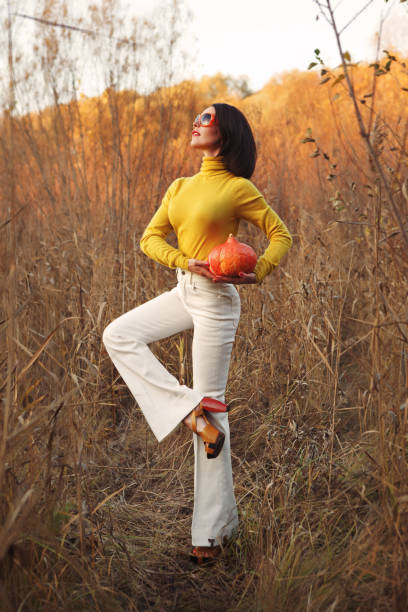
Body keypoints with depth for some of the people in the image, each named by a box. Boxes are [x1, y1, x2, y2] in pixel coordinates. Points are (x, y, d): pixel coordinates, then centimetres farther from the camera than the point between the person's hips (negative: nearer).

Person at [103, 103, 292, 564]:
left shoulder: (238, 188, -6)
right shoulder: (180, 187, 12)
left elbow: (280, 234, 0)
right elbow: (151, 237, 5)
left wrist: (258, 274, -17)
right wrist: (186, 262, -13)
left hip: (216, 299, -7)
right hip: (183, 290, 7)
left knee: (211, 402, -4)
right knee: (118, 335, -8)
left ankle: (212, 527, 6)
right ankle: (188, 409, -9)